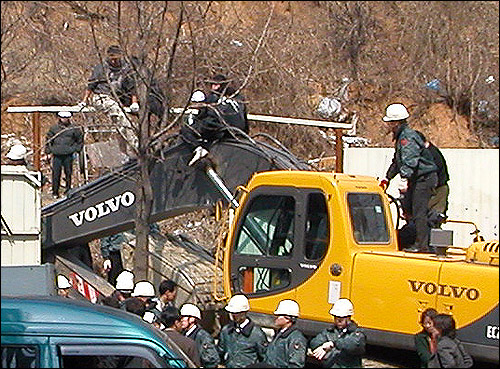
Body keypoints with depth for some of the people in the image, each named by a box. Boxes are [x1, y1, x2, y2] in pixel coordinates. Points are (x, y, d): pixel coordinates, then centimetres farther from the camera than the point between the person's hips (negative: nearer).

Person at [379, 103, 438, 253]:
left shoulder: (408, 137, -16)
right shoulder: (401, 136, 18)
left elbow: (409, 160, -31)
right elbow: (397, 161, 31)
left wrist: (405, 179, -41)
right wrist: (387, 178, 35)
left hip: (424, 178, -11)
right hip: (417, 179, 11)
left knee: (419, 212, -12)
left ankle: (421, 245, -11)